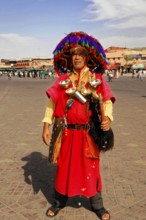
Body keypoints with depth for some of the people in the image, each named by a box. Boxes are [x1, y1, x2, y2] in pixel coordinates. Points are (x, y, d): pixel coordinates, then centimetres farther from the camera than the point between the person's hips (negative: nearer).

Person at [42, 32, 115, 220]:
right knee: (64, 167, 14)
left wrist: (107, 118, -25)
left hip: (89, 132, -1)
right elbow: (52, 102, 0)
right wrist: (46, 126, -7)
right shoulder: (63, 79, 3)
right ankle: (59, 202, 34)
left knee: (91, 168, 10)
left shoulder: (97, 79, 1)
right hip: (68, 132, 1)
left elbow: (107, 101, -6)